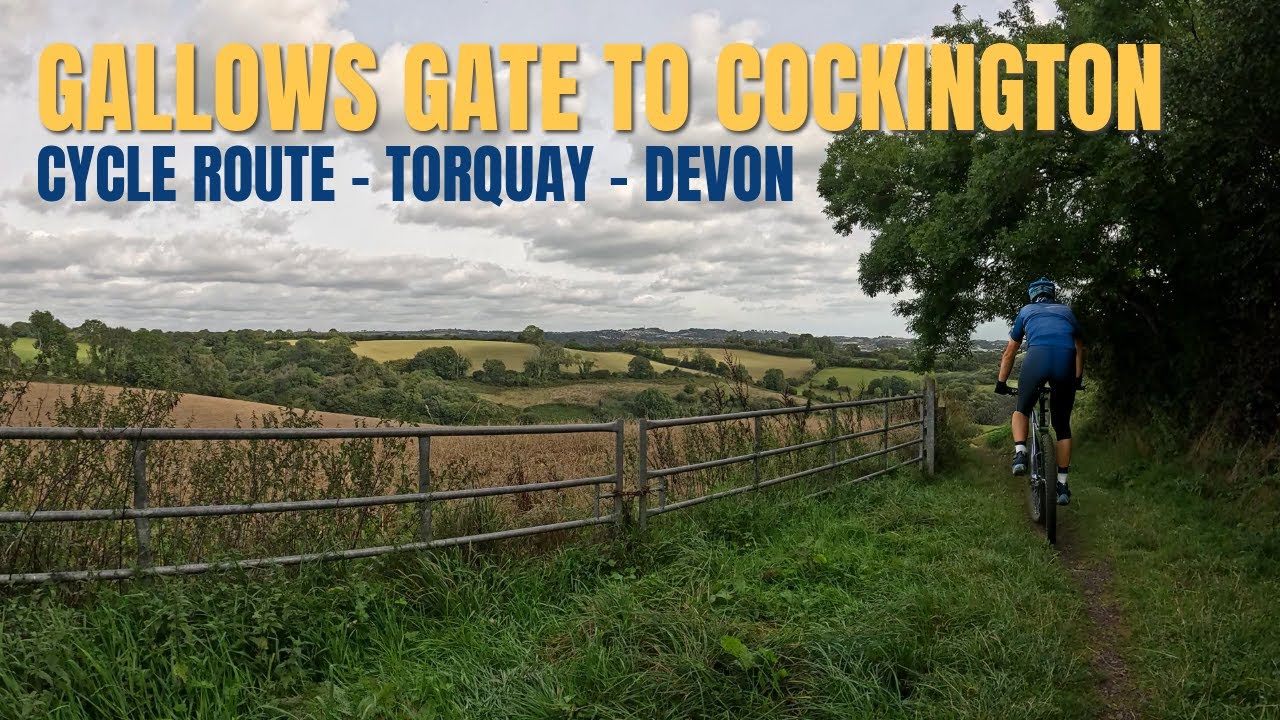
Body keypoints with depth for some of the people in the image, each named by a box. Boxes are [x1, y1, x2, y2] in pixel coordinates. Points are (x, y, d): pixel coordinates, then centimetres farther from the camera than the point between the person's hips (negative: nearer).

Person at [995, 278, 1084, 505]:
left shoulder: (1026, 311, 30)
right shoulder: (1066, 311, 33)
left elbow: (1009, 353, 31)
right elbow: (1080, 349, 38)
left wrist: (1001, 383, 38)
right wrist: (1078, 379, 49)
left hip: (1036, 358, -1)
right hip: (1066, 362, 1)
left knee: (1021, 410, 22)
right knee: (1062, 426, 15)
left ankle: (1020, 453, -4)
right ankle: (1062, 484, 15)